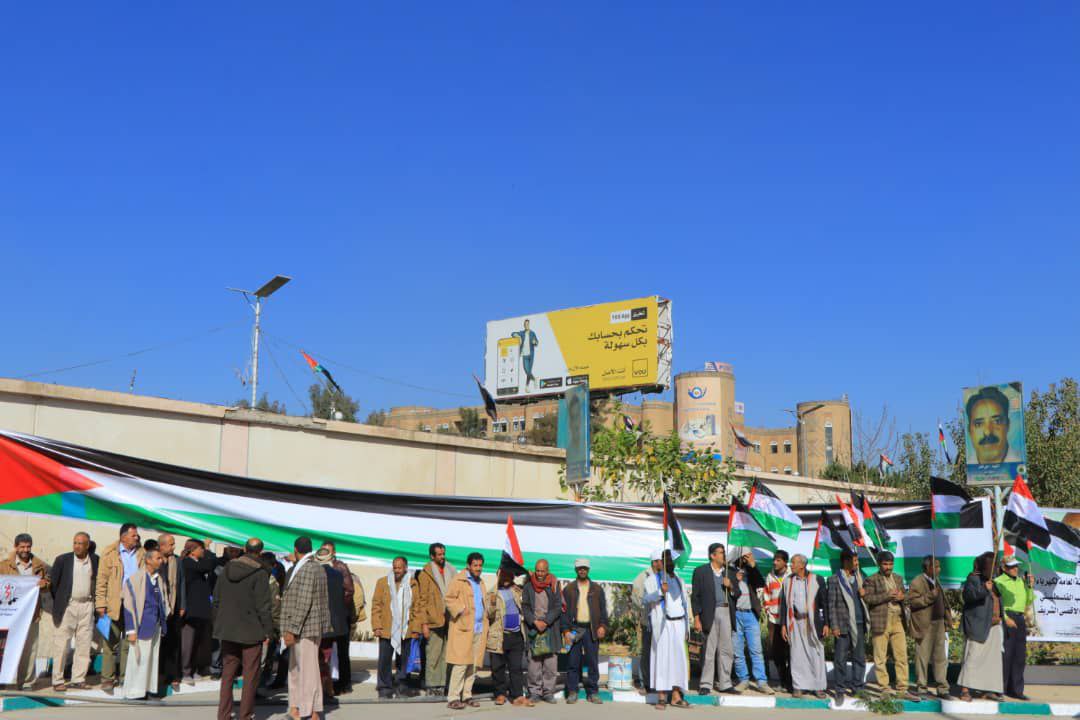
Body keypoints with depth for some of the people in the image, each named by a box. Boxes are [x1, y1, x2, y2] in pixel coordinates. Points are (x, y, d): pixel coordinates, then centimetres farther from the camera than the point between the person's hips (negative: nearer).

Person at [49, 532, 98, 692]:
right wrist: (59, 602, 6)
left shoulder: (95, 561, 4)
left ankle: (78, 679, 10)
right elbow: (53, 583, 4)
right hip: (67, 606, -2)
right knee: (61, 645, -1)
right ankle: (57, 681, 4)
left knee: (84, 644, 3)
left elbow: (99, 581, 12)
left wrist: (97, 602, 5)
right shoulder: (62, 560, -1)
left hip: (87, 606, 2)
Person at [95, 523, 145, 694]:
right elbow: (101, 580, -2)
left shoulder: (141, 553, 8)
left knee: (130, 642, 7)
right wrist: (101, 604, -8)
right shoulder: (110, 553, -2)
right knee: (111, 644, 2)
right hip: (115, 604, -3)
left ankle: (125, 677, 13)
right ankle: (107, 679, 8)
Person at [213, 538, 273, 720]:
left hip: (227, 631, 5)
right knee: (250, 676, 4)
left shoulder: (227, 569, 5)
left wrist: (218, 625, 18)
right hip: (251, 632, -5)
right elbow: (264, 606, -14)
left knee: (227, 674, 12)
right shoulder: (259, 573, -13)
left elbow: (216, 601, 10)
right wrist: (268, 631, -6)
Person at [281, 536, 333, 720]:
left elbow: (304, 603, -22)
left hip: (306, 628, -10)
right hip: (299, 629, 10)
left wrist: (292, 629, -21)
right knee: (295, 668, 15)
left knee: (308, 670, -5)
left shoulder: (308, 569, -17)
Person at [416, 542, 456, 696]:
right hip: (434, 621, -4)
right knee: (433, 655, -3)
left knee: (447, 655, 4)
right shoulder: (426, 574, 1)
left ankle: (444, 685, 9)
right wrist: (424, 623, -7)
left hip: (450, 620, 4)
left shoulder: (451, 572, 15)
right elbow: (422, 600, -1)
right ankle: (432, 686, 3)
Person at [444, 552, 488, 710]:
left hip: (479, 629, 7)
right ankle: (453, 698, -8)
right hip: (463, 628, -7)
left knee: (473, 665, 7)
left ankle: (466, 696, 14)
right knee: (461, 663, -11)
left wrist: (485, 624, 18)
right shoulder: (459, 580, -2)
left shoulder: (480, 582, 21)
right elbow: (449, 599, -8)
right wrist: (460, 609, -22)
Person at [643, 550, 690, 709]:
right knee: (662, 656, -7)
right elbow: (646, 598, -11)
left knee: (678, 658, 0)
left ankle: (676, 696, 3)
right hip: (662, 624, -5)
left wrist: (686, 628, 16)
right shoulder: (653, 579, 3)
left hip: (678, 623, 5)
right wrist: (660, 592, -29)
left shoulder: (679, 581, 19)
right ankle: (661, 696, -5)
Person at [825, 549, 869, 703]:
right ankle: (841, 690, 5)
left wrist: (865, 594, 1)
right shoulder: (834, 580, -2)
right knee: (840, 659, -2)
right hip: (843, 625, -5)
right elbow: (831, 605, -5)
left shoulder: (860, 578, 14)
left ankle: (856, 687, 17)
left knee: (860, 658, 7)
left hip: (859, 624, 5)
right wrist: (834, 626, -10)